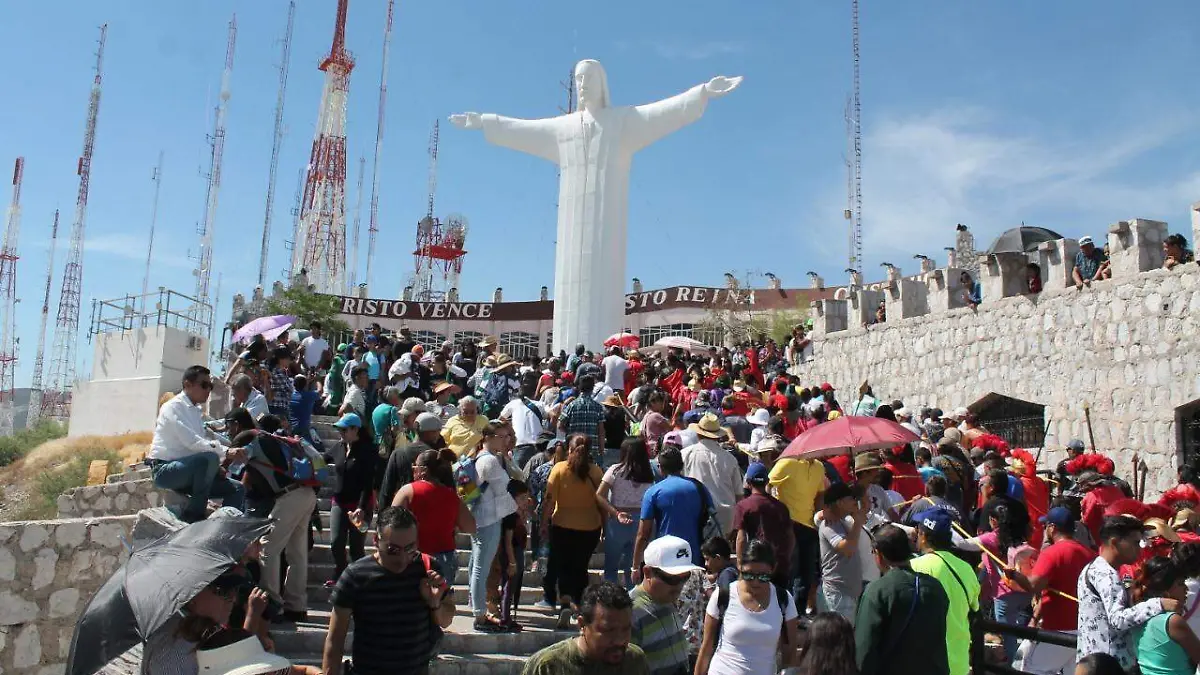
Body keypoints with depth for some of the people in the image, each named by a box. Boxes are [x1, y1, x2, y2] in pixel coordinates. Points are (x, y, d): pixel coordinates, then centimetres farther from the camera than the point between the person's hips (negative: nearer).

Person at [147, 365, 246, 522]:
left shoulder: (196, 411, 14)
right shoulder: (173, 407, -11)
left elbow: (201, 442, 14)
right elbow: (192, 442, -25)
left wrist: (217, 466, -6)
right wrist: (226, 452, -34)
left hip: (187, 471, 8)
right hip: (165, 470, -8)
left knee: (237, 489, -3)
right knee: (210, 458, -33)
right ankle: (194, 515, -21)